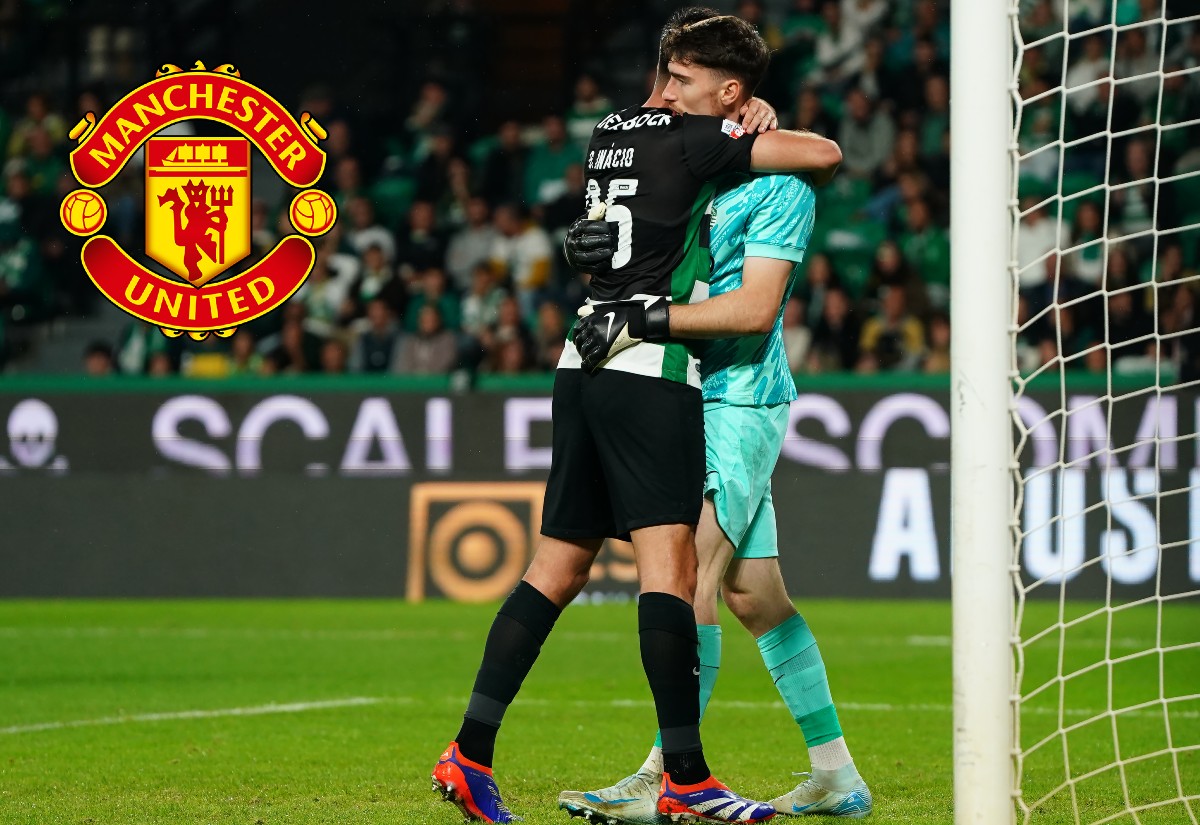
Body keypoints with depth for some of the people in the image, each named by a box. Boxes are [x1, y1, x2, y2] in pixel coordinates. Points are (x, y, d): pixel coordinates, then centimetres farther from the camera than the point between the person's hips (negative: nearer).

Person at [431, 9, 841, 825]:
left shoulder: (612, 133, 16)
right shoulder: (691, 138, -6)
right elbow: (825, 154, -9)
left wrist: (748, 119, 16)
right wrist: (762, 134, 12)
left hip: (584, 362, 9)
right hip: (651, 367, -9)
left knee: (558, 567, 10)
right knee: (670, 566, -12)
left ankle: (471, 752, 6)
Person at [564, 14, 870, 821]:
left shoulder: (781, 186, -12)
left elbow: (754, 306, -20)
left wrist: (644, 318, -24)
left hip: (743, 402, -8)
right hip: (696, 398, 8)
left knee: (692, 577, -15)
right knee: (754, 593, 9)